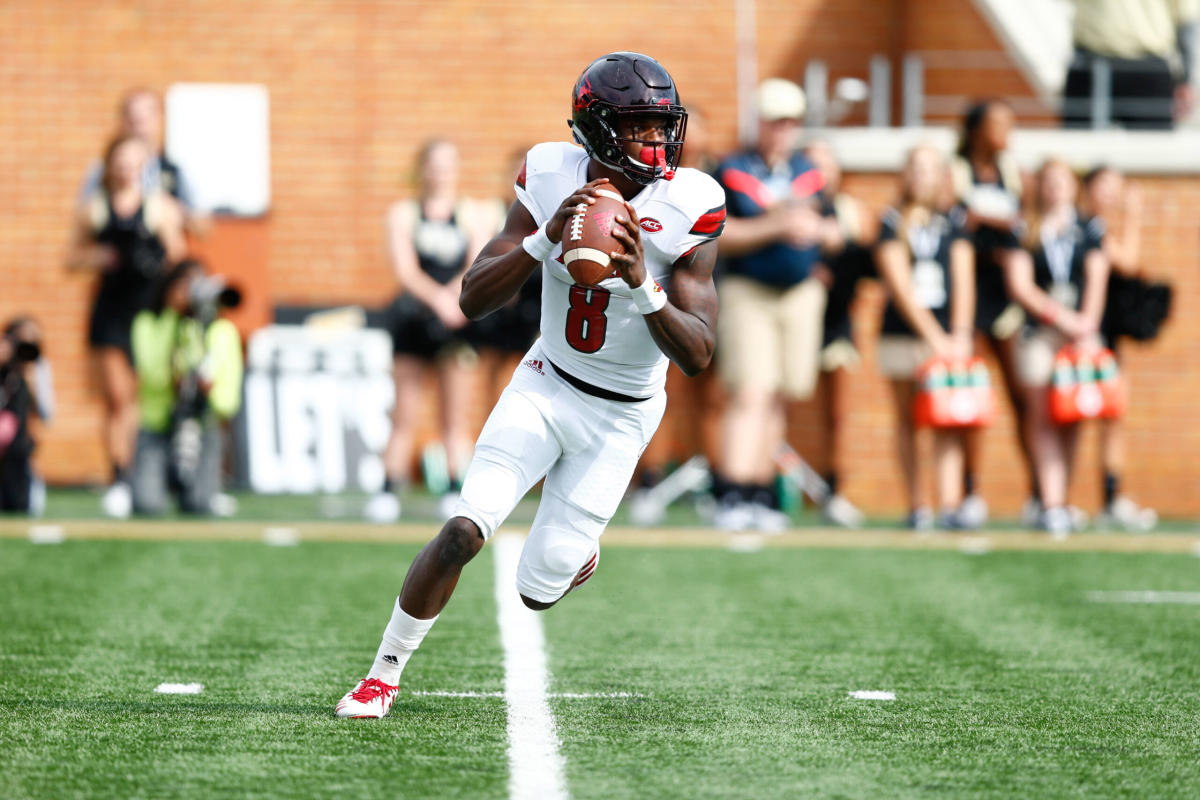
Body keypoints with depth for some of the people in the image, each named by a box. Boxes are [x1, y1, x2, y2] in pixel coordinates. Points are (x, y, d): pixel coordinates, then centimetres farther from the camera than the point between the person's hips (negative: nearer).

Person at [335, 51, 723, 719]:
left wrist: (642, 286, -37)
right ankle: (385, 674, 1)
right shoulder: (553, 178, -13)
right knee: (464, 531, -18)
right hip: (545, 387, 1)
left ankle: (578, 546, 36)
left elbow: (698, 355, -21)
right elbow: (474, 301, -16)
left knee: (539, 589, -2)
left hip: (620, 416, -1)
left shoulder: (687, 208, -19)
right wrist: (546, 239, -31)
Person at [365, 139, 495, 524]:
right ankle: (389, 489, -1)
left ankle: (455, 492, 0)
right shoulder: (402, 214, 7)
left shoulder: (475, 215, 9)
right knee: (404, 416, -2)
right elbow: (405, 270, -6)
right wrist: (438, 298, -24)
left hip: (457, 321, 0)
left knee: (456, 415, -2)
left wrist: (451, 296, -22)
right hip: (414, 319, 0)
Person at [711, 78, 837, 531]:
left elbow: (835, 231, 16)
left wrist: (815, 229, -7)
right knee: (749, 394, -16)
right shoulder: (732, 173, -2)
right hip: (747, 293, -5)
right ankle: (732, 497, -22)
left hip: (801, 294, 5)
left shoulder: (810, 175, 12)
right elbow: (720, 235, -12)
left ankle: (761, 495, 14)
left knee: (778, 400, 7)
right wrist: (776, 226, -19)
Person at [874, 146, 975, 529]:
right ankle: (916, 508, 11)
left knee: (948, 422, -10)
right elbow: (901, 286, -7)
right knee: (907, 420, 5)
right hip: (902, 336, -1)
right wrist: (935, 337, -14)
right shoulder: (891, 224, 1)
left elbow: (964, 282, 1)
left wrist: (959, 335, -13)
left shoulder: (952, 227, 9)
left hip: (947, 337, 1)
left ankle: (950, 508, -20)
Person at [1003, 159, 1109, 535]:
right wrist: (1059, 316, -10)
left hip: (1081, 332, 1)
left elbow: (1097, 282, 5)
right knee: (1042, 416, -8)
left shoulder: (1089, 231, 12)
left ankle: (1060, 502, 4)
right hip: (1038, 333, -1)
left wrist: (1086, 325, -8)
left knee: (1071, 419, -2)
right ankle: (1051, 504, -10)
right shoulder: (1025, 233, 6)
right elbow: (1019, 285, -1)